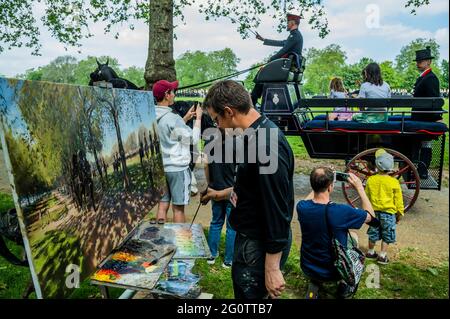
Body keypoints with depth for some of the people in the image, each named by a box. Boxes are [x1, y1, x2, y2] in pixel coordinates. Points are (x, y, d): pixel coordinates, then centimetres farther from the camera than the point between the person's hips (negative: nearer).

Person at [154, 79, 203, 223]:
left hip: (161, 167, 7)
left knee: (162, 204, 12)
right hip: (177, 168, -7)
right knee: (178, 207, 4)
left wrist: (186, 118, 16)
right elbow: (193, 138, -12)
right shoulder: (173, 118, -20)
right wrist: (198, 118, -1)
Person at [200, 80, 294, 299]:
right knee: (242, 291, 25)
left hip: (262, 245, -10)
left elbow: (277, 209, -28)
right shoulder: (255, 136, 4)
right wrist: (223, 194, 27)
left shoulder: (267, 146, -29)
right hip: (250, 236, 10)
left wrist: (272, 268, -23)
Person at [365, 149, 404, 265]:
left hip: (374, 212, 3)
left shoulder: (370, 180, -8)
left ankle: (370, 252, 29)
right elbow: (398, 200, -6)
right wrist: (399, 214, 8)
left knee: (373, 234, 17)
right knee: (386, 236, 11)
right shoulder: (394, 182, -15)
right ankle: (382, 256, 13)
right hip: (388, 212, -3)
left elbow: (366, 198, 3)